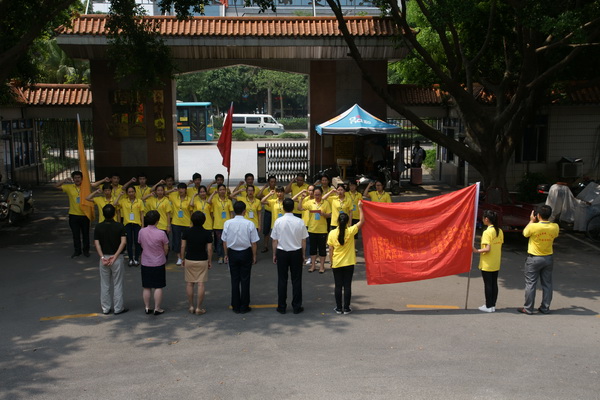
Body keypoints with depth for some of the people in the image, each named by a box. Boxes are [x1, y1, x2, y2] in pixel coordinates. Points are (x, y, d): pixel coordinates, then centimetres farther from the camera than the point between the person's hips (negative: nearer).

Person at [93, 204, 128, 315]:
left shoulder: (98, 227, -2)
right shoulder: (119, 226, -7)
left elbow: (96, 243, -9)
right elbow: (123, 242, -16)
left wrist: (102, 257, -12)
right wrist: (115, 257, -16)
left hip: (104, 258, 2)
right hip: (117, 258, -2)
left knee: (105, 284, 13)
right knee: (117, 284, 8)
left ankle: (105, 308, 21)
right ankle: (118, 308, 13)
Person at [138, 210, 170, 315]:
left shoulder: (142, 231, -8)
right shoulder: (161, 233, -18)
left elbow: (141, 245, 6)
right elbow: (166, 249, -7)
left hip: (145, 263, 3)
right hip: (159, 263, -3)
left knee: (146, 287, 12)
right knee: (158, 287, 6)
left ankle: (147, 307, 20)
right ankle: (157, 309, 9)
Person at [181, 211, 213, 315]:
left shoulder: (187, 232, -6)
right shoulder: (207, 233, -9)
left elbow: (183, 247, -2)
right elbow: (209, 249, -8)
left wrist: (183, 259, 10)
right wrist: (209, 261, 4)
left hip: (189, 260, 1)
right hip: (202, 261, -1)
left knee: (189, 284, 11)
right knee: (201, 284, 2)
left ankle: (191, 307, 16)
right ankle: (198, 308, 3)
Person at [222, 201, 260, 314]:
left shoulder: (228, 223, -8)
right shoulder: (249, 224, -14)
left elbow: (224, 242, -2)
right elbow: (253, 243, -8)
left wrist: (226, 255, 11)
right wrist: (254, 256, 5)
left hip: (232, 253, 2)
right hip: (246, 253, -2)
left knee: (234, 280, 11)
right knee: (245, 280, 7)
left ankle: (236, 306, 17)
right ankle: (244, 307, 13)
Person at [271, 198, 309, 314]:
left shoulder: (278, 221, -9)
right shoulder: (300, 222, -8)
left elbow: (275, 240, -4)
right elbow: (303, 241, -2)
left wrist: (274, 255, 8)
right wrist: (303, 254, 11)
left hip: (282, 253, 0)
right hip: (296, 253, 0)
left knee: (282, 280, 9)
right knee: (296, 280, 8)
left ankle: (281, 307, 15)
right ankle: (297, 307, 14)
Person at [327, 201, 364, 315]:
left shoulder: (332, 233, -8)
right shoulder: (350, 231, -11)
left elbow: (330, 250, -3)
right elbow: (361, 221, -2)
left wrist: (331, 262, 8)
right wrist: (360, 208, 5)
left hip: (336, 264, 1)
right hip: (349, 263, 0)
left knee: (338, 286, 8)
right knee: (347, 286, 6)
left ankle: (339, 308, 13)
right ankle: (346, 308, 10)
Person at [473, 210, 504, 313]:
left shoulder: (487, 232, -18)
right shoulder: (500, 231, 4)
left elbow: (487, 249, -23)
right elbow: (500, 247, 9)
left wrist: (477, 250, -11)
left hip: (487, 265, -7)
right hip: (496, 264, 7)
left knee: (488, 284, 2)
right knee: (494, 284, 12)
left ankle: (488, 306, 10)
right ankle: (493, 305, 19)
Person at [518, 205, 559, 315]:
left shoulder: (533, 226, -20)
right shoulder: (555, 227, -9)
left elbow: (525, 233, 0)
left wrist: (531, 221, 9)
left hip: (534, 259, -4)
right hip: (548, 258, 4)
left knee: (530, 284, 4)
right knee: (547, 284, 13)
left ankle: (528, 309, 9)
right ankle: (545, 308, 21)